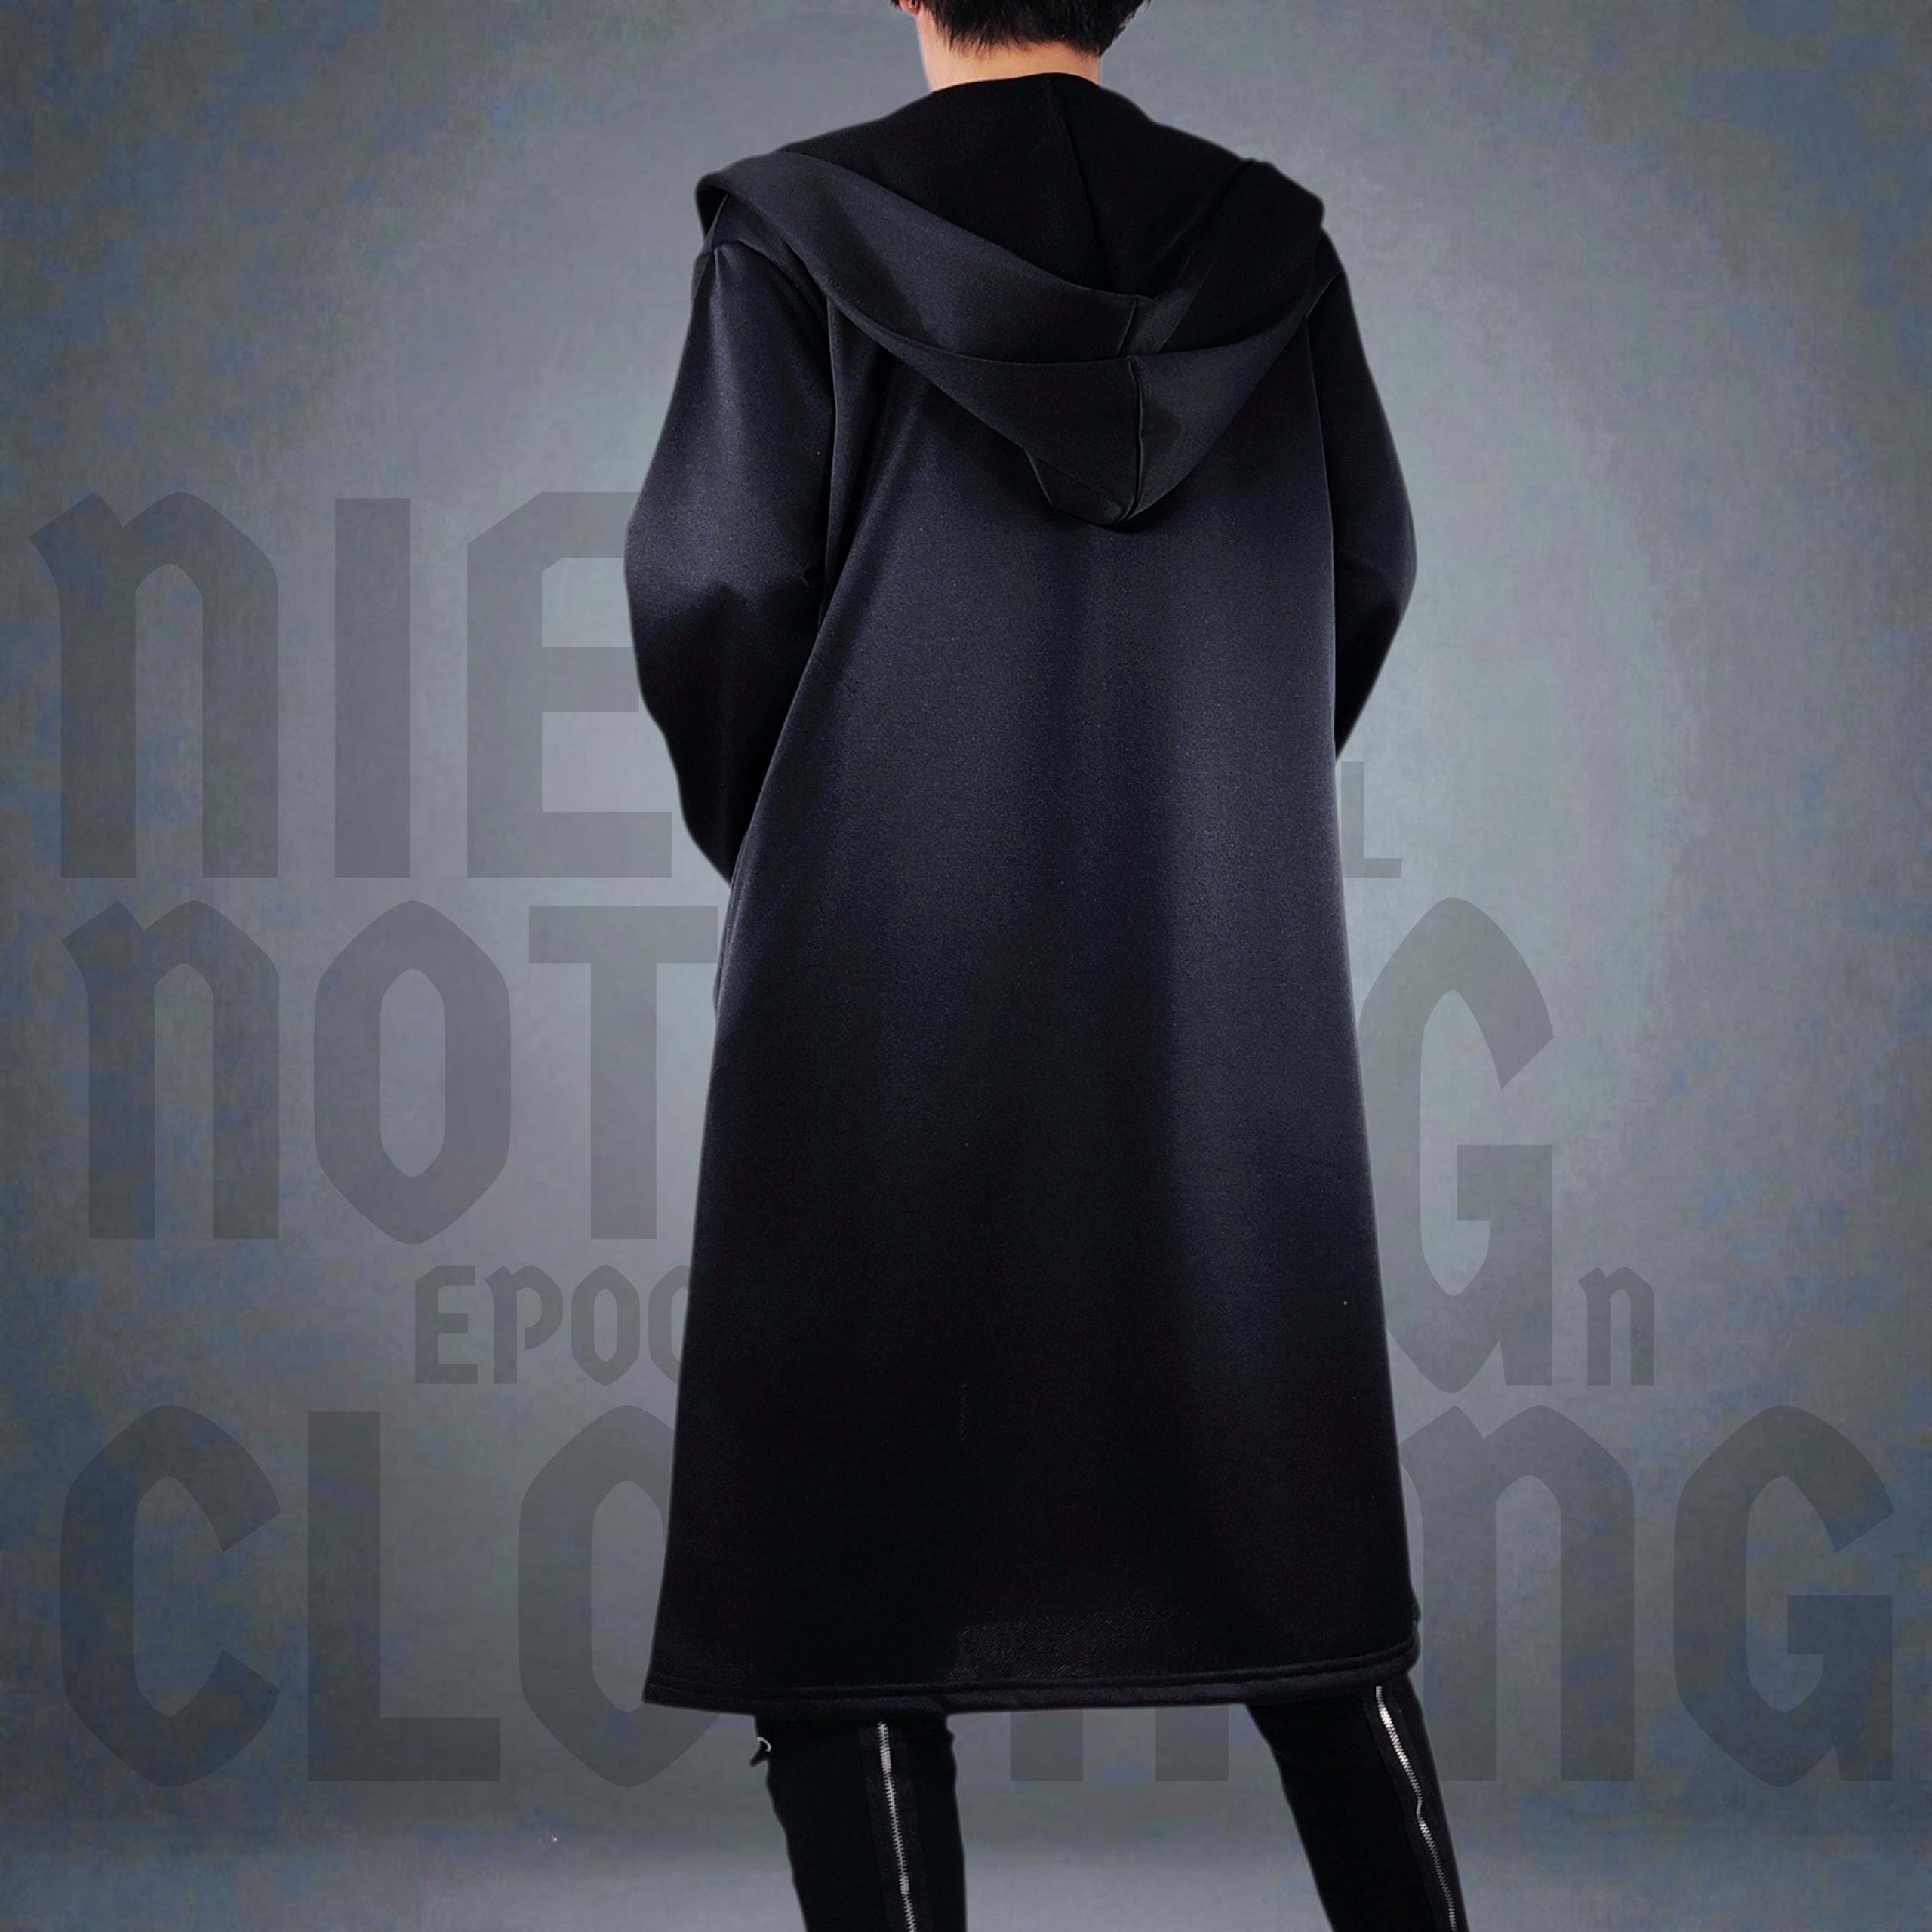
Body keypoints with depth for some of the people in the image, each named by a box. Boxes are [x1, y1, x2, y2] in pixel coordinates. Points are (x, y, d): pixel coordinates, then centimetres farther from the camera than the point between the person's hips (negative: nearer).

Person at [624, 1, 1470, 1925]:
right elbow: (1364, 569, 7)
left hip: (888, 970, -3)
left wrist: (776, 847, 8)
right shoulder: (1266, 245, 5)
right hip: (1217, 974, 4)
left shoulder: (799, 229, -5)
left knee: (842, 1549, 4)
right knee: (1283, 1520, 15)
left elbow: (708, 575, -10)